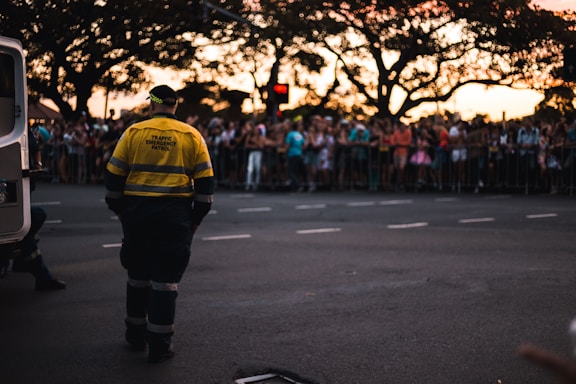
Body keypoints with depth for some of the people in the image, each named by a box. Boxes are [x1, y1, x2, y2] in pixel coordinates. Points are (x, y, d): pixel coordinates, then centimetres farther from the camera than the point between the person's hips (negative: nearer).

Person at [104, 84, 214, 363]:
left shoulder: (134, 132, 2)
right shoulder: (192, 136, 1)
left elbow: (113, 176, 3)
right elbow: (205, 182, 0)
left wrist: (119, 209, 15)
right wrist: (196, 219, 9)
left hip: (137, 213, 1)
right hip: (175, 215, -1)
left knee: (138, 274, 17)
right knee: (166, 278, 3)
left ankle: (136, 335, 29)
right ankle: (159, 345, 4)